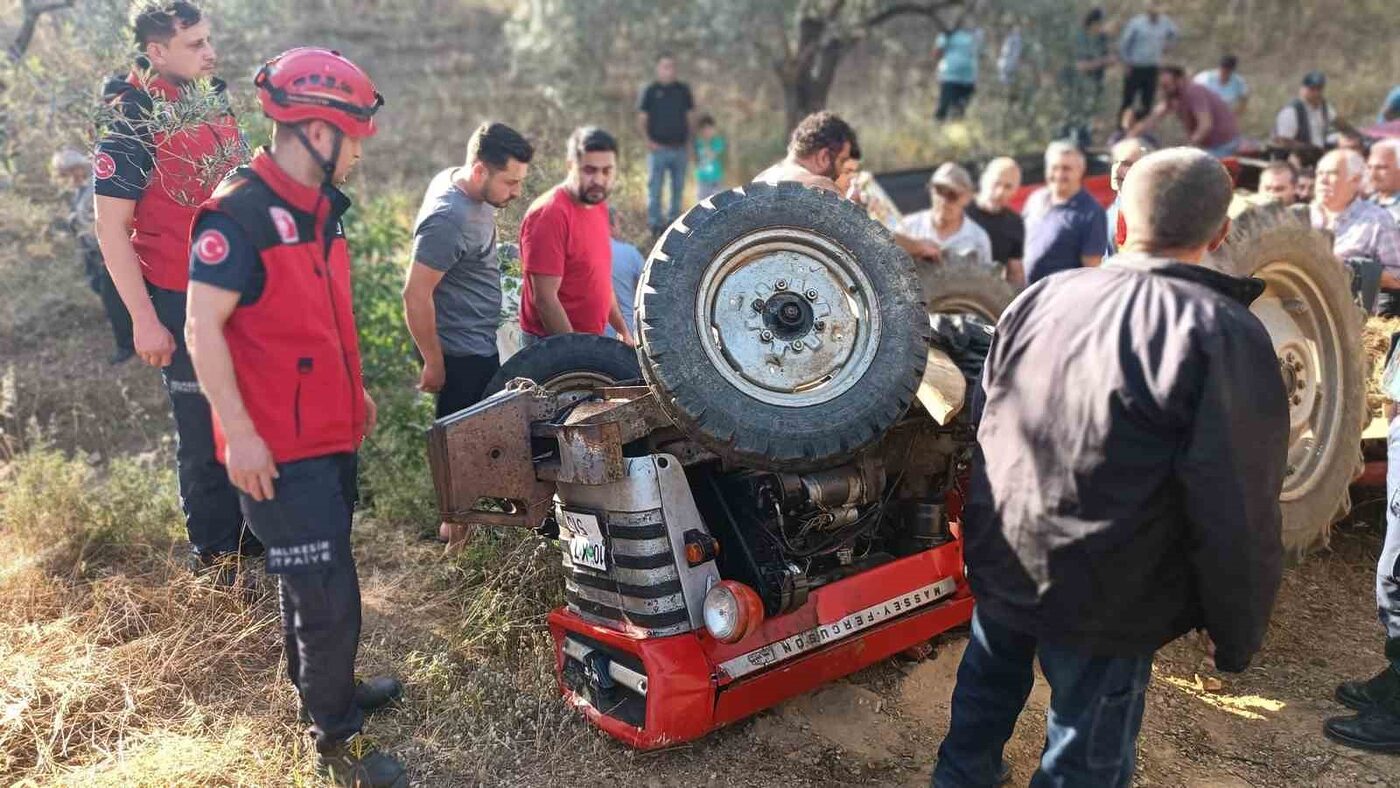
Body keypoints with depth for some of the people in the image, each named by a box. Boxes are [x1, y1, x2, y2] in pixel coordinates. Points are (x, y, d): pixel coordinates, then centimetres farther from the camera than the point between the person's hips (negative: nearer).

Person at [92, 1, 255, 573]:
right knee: (203, 432, 4)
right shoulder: (132, 121, -13)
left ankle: (256, 534, 33)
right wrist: (144, 320, -17)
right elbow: (112, 228, -14)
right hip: (182, 304, -7)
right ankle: (216, 557, 20)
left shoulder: (213, 102, 7)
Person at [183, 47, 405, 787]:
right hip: (279, 448, -9)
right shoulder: (238, 211, -18)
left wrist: (355, 388, 23)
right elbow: (203, 327, -20)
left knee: (311, 580, 24)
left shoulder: (321, 205, 10)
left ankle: (323, 688, 42)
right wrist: (239, 434, -22)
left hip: (331, 432, 9)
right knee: (329, 596, -3)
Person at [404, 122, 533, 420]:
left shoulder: (454, 178, 3)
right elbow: (416, 296, -23)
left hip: (481, 347, 9)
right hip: (464, 356, -9)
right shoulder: (448, 220, -25)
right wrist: (435, 363, -15)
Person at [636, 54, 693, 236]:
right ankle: (655, 224, 4)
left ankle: (673, 220, 20)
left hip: (680, 148, 3)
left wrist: (688, 138, 3)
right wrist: (648, 141, -11)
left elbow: (689, 116, 15)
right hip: (658, 148, -3)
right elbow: (641, 119, 1)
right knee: (655, 188, -3)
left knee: (678, 187, 9)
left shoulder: (683, 90, 11)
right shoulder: (650, 91, 2)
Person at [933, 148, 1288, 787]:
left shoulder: (1040, 298, -2)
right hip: (1101, 602, -5)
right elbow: (1237, 515, -19)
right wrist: (1239, 635, -4)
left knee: (986, 691, 27)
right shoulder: (1222, 335, -19)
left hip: (998, 564, 6)